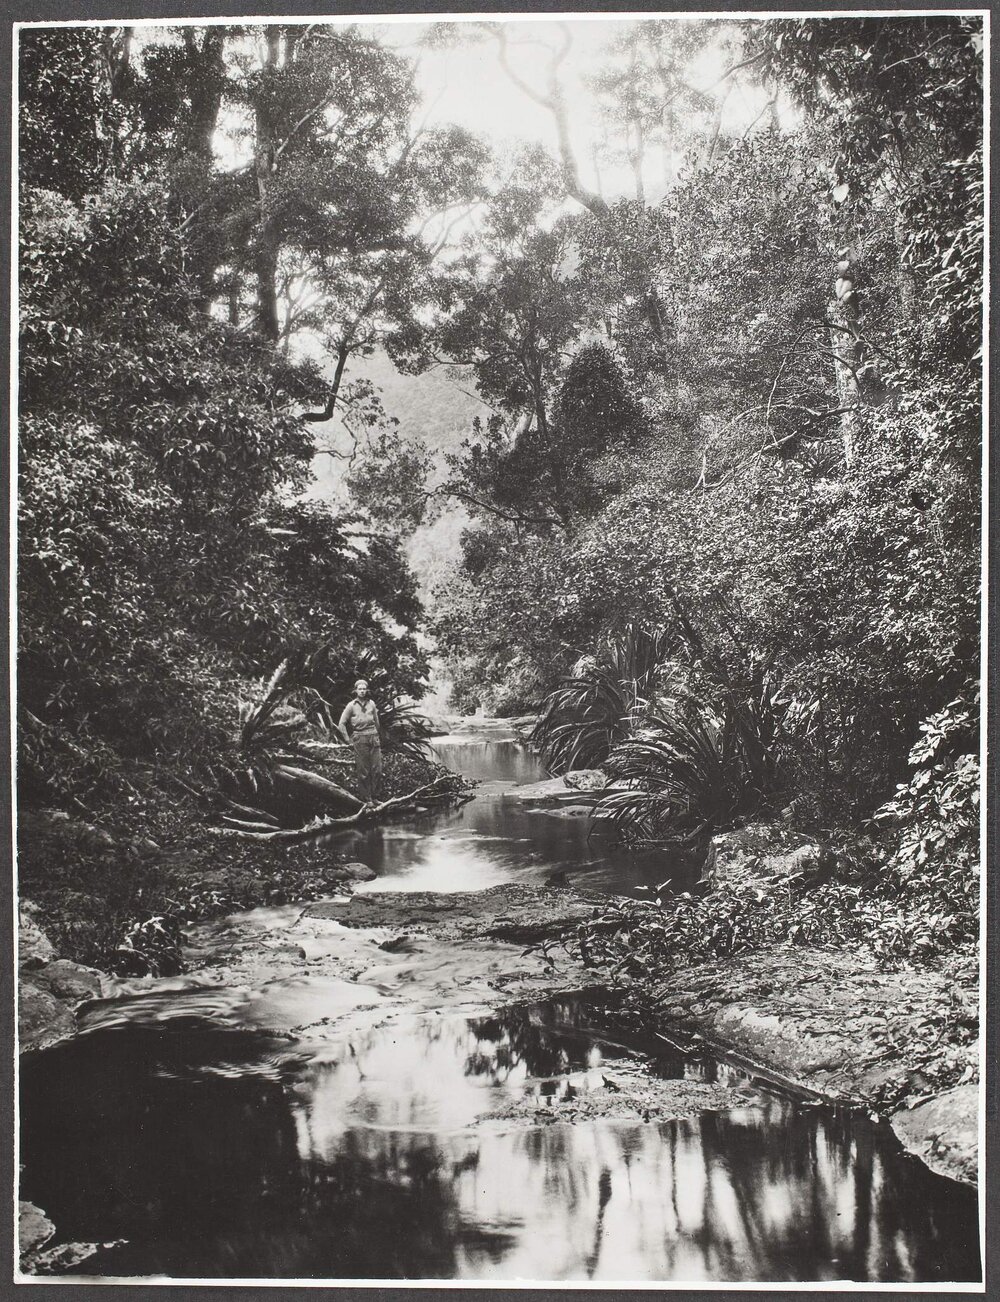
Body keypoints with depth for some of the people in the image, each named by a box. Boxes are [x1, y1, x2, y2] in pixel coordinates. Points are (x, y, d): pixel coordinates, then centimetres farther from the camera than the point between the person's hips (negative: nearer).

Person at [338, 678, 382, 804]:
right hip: (360, 740, -3)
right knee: (363, 771, -2)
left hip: (374, 738, 3)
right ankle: (366, 799, 5)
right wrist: (348, 740, 0)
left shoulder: (371, 703, 8)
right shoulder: (351, 705, 0)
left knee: (377, 769, 0)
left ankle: (374, 797, 10)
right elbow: (342, 724, 3)